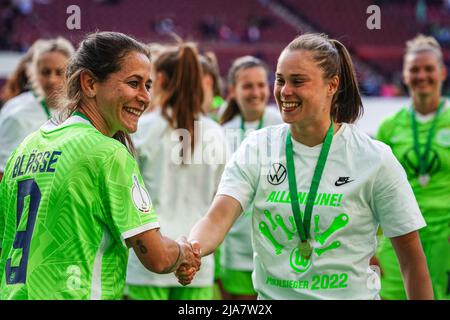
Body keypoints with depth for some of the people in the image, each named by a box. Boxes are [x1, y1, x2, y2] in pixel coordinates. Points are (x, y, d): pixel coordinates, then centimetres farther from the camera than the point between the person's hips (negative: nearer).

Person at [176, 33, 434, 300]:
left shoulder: (374, 159, -11)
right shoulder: (256, 149, -5)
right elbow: (218, 218, -19)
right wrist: (189, 251, -39)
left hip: (350, 295, -2)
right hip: (271, 294, 2)